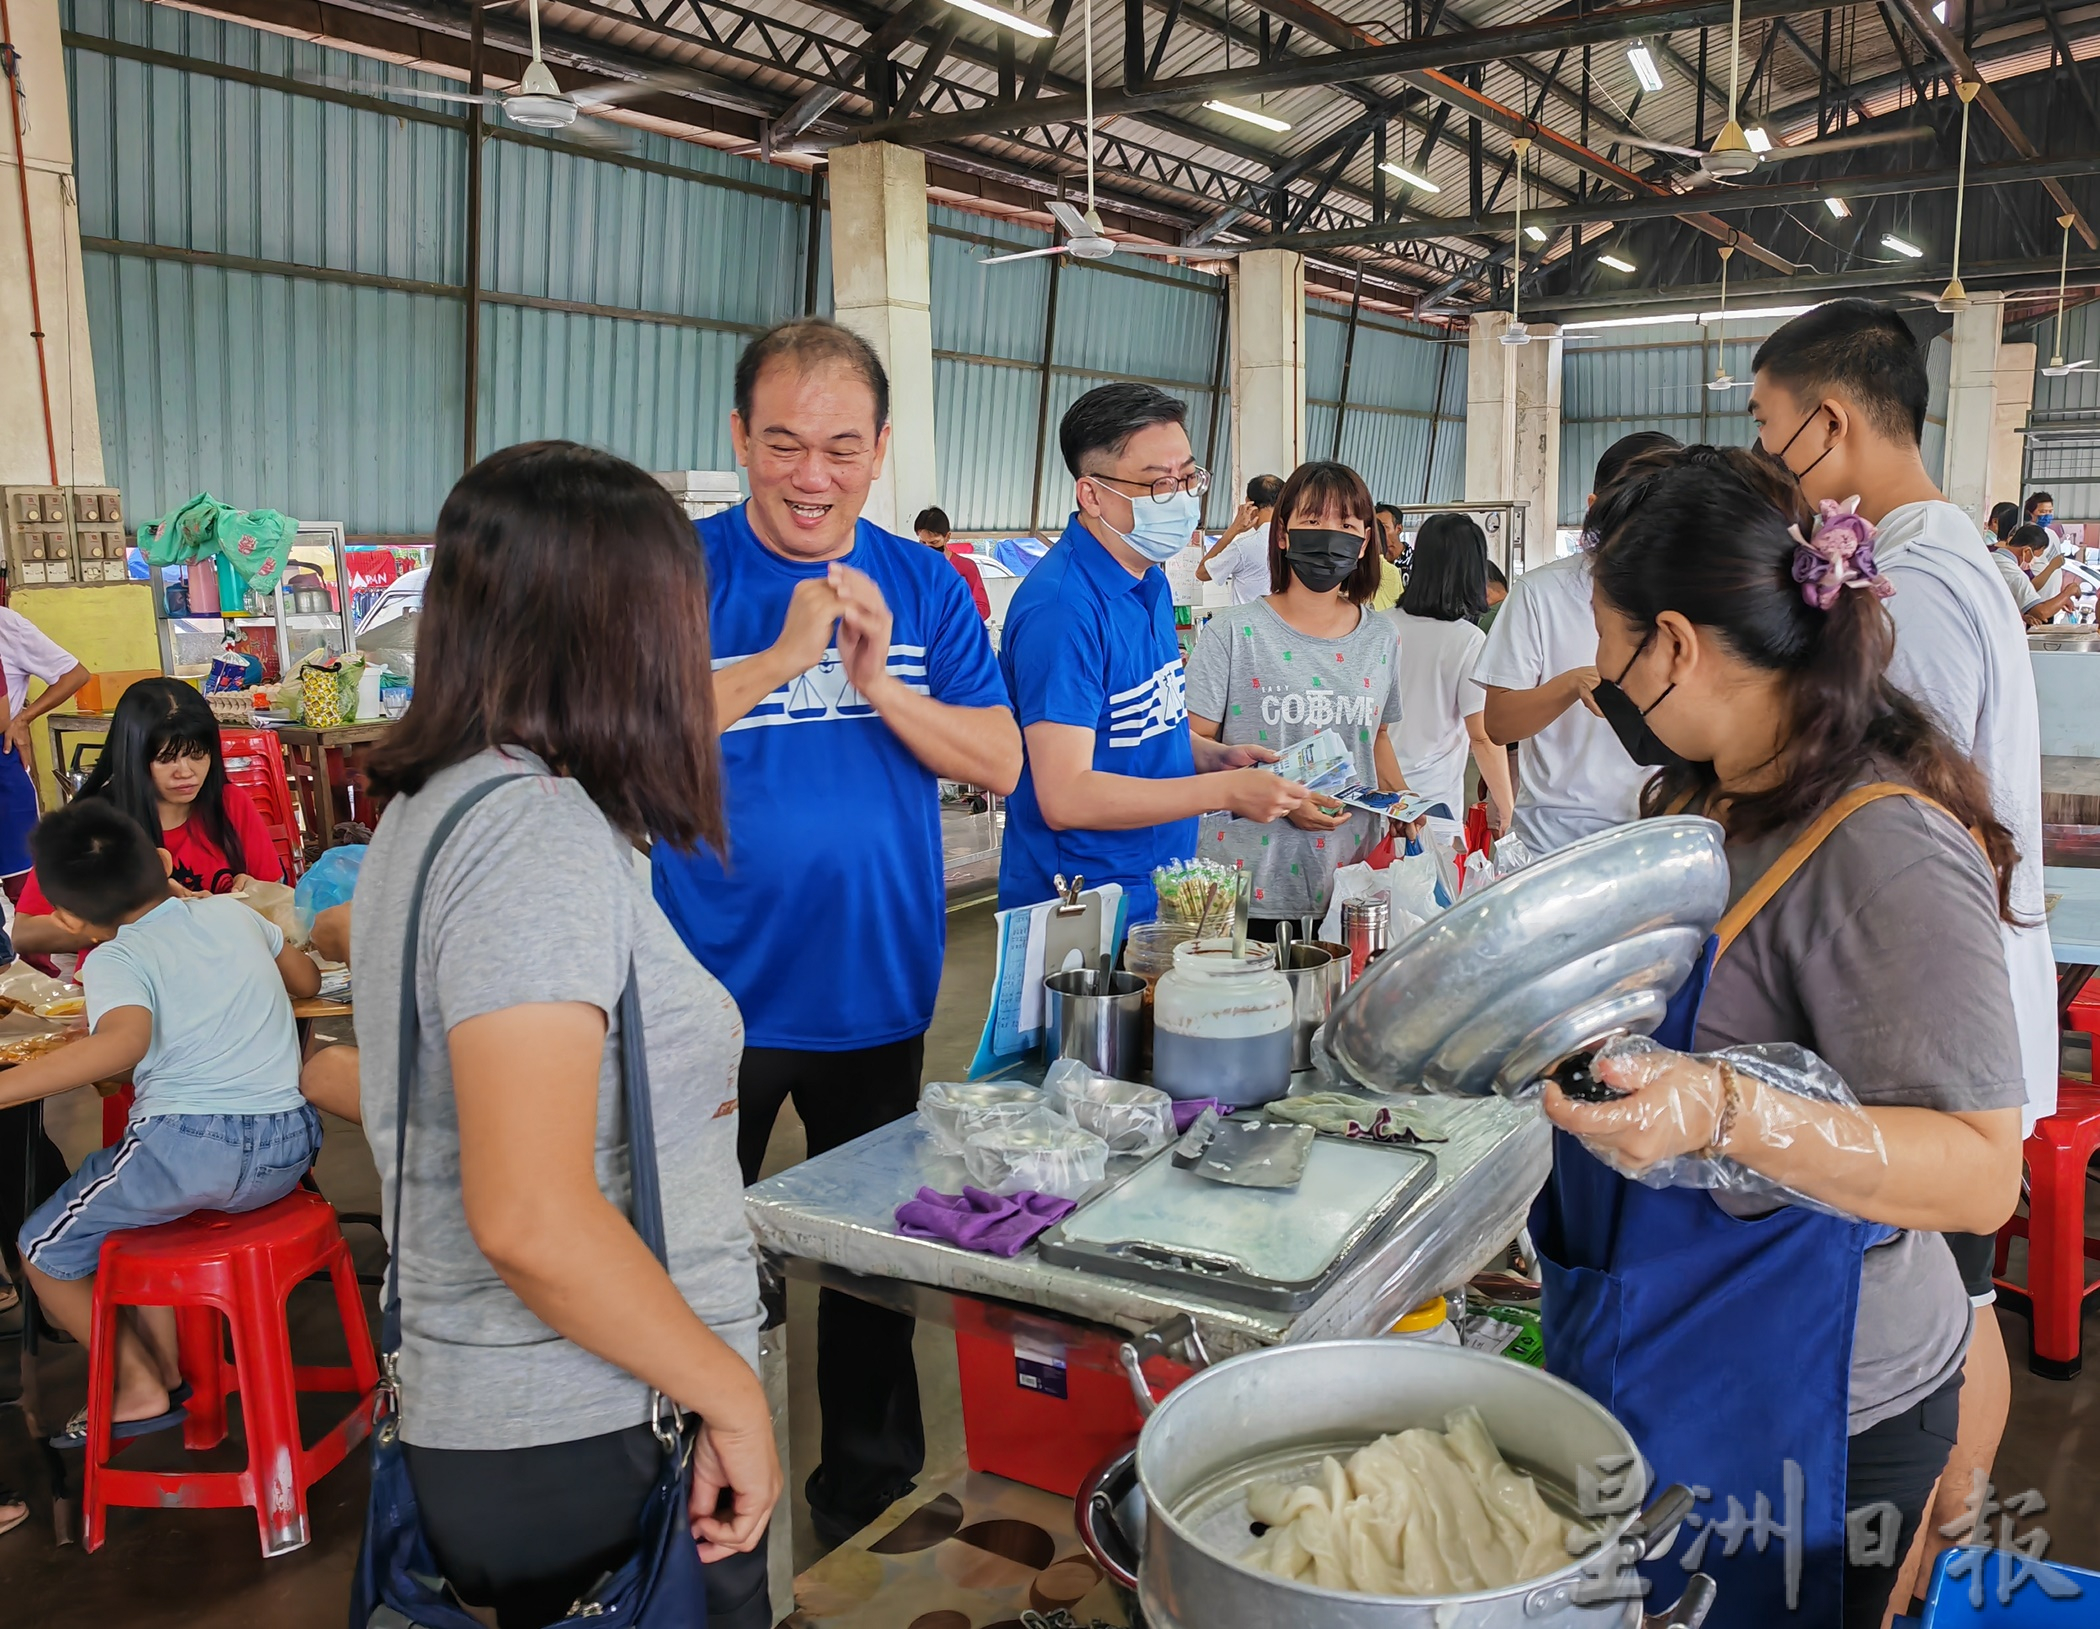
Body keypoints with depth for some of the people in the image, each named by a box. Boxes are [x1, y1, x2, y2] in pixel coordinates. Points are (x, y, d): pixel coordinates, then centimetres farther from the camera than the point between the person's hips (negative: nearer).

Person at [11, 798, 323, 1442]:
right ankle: (167, 1367, 29)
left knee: (45, 1248, 17)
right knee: (138, 1204, 33)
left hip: (192, 1144, -7)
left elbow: (124, 1041, -28)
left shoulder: (114, 960, -6)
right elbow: (306, 980, 26)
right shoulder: (233, 914, 10)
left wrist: (5, 1086, -28)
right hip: (288, 1148, 7)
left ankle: (142, 1388, 22)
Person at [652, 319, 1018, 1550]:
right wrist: (782, 656, -25)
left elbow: (999, 762, -3)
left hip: (876, 990, 3)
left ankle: (871, 1483, 39)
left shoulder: (923, 585, 2)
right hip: (714, 995, -3)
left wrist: (877, 681, -18)